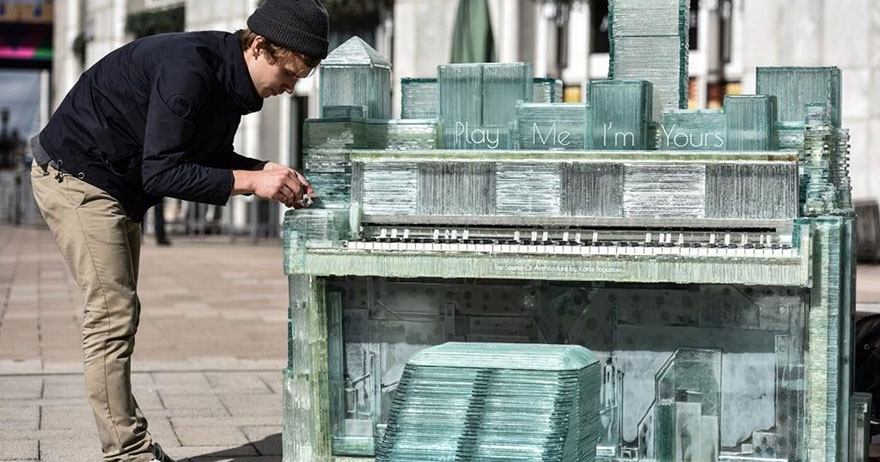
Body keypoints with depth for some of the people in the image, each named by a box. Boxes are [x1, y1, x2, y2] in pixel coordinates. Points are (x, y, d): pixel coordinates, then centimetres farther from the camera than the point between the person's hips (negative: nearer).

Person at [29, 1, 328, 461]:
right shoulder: (188, 69, -29)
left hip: (116, 189, 10)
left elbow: (209, 157, 12)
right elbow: (161, 173, -30)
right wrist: (249, 181, -29)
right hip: (76, 177, -10)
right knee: (112, 313, -12)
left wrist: (268, 171, -5)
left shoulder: (229, 76, 1)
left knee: (118, 314, 12)